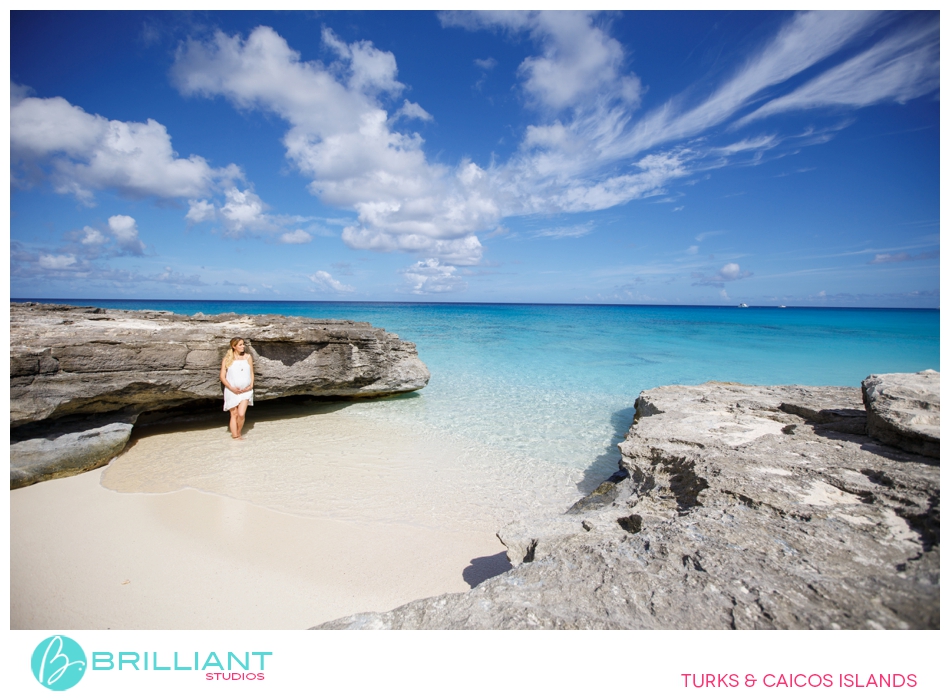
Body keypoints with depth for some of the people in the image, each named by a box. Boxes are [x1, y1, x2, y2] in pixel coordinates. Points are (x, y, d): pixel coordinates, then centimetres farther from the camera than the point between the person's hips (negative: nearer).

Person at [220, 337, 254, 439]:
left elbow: (251, 373, 10)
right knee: (234, 415, 5)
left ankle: (238, 433, 12)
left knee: (241, 414, -10)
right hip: (232, 391, -1)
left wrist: (251, 385, -4)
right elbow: (222, 376, -2)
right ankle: (235, 437, 14)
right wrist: (232, 388, -12)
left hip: (245, 391, 1)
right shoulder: (227, 359, -3)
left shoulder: (247, 357, 3)